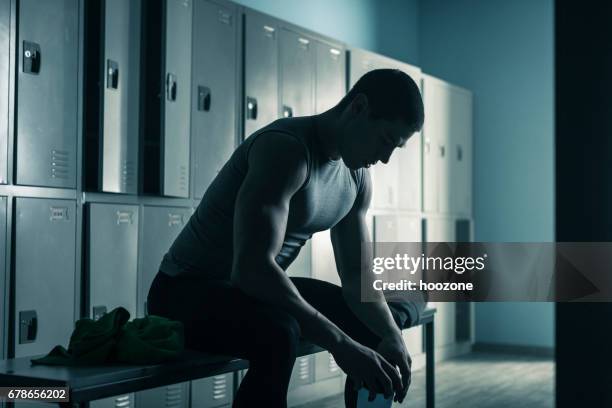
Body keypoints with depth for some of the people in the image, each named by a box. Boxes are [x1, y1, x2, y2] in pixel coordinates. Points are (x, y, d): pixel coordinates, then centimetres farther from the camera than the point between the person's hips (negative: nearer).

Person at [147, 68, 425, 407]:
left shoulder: (357, 179, 2)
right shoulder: (286, 149, -26)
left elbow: (357, 276, 5)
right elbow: (251, 267, -38)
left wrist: (390, 335, -16)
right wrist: (341, 344, -39)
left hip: (264, 289, 9)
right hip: (186, 289, -9)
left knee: (387, 320, 12)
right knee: (278, 335, -41)